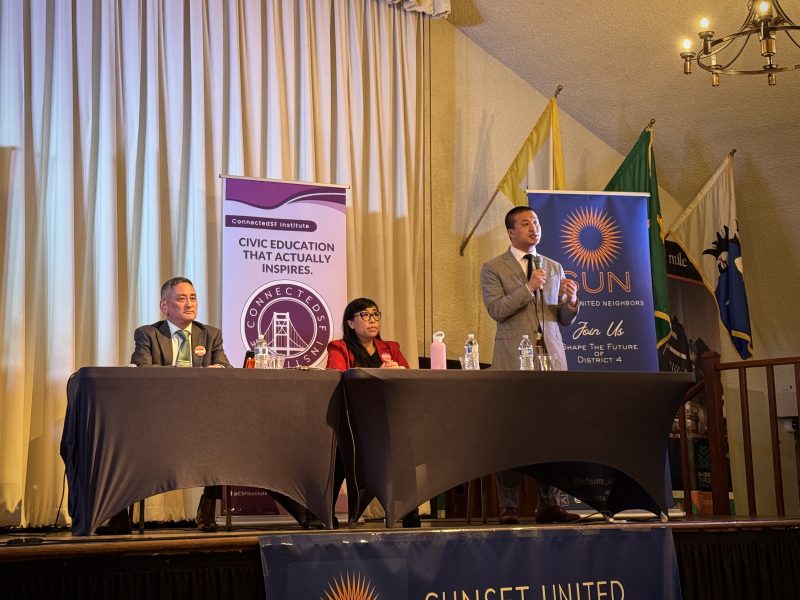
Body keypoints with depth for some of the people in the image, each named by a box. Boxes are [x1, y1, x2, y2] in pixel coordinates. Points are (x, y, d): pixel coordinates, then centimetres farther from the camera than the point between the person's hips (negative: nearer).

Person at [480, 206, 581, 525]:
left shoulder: (554, 268, 19)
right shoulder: (493, 267, 6)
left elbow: (564, 319, 17)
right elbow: (496, 309, -7)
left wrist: (571, 300, -4)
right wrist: (528, 287, -14)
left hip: (550, 356, 4)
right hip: (513, 358, -4)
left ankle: (548, 504, 4)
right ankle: (508, 506, -1)